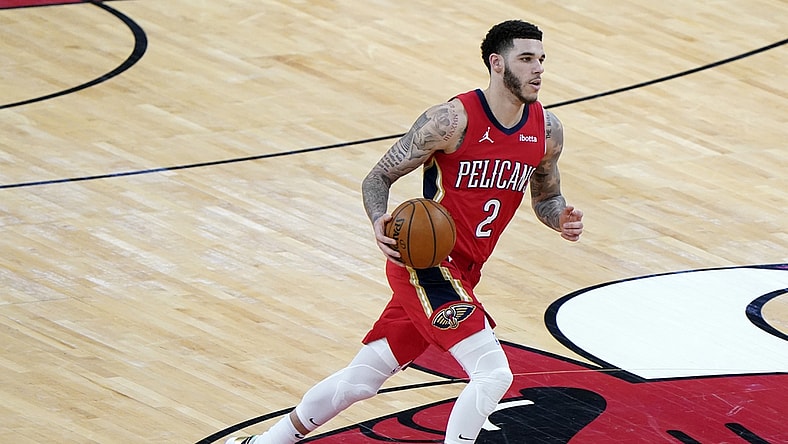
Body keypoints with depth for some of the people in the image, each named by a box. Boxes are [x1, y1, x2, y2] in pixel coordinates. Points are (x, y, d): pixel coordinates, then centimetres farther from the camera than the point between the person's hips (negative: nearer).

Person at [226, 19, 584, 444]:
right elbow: (378, 177, -9)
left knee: (359, 380, 16)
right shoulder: (452, 120, -17)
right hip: (426, 262, -7)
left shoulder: (547, 129, 2)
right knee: (493, 373, -21)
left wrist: (562, 218, -5)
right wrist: (379, 221, -30)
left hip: (461, 273, 7)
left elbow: (546, 196, 19)